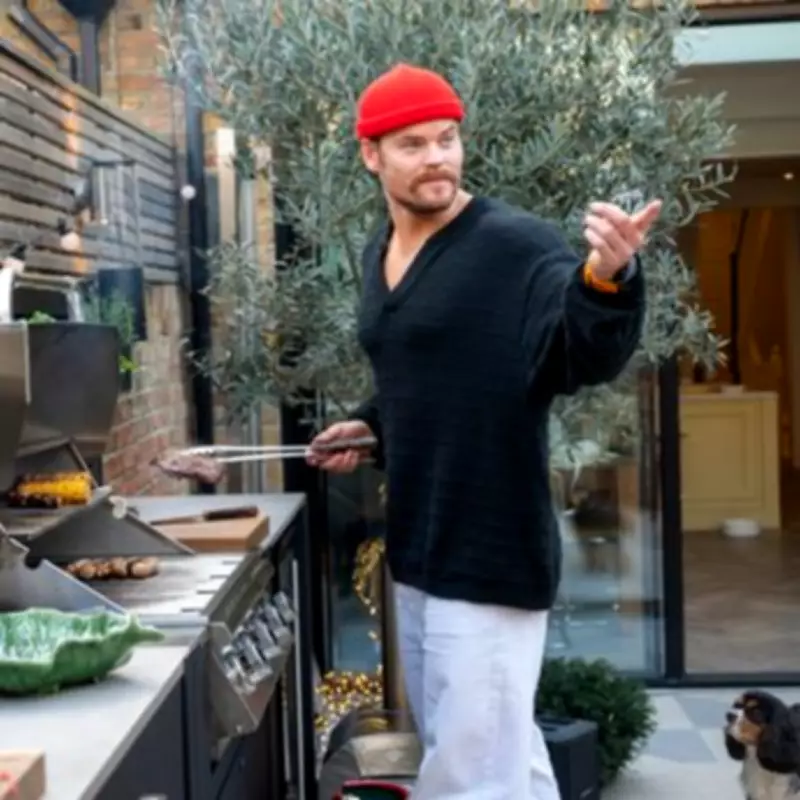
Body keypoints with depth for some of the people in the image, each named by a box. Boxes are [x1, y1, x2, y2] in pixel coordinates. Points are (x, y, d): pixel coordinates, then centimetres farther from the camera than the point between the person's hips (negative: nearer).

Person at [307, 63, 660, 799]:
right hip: (417, 553, 8)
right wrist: (371, 429, 7)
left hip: (491, 556, -8)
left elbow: (590, 357, -29)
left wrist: (604, 279, -48)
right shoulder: (379, 256, 10)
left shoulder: (517, 245, -15)